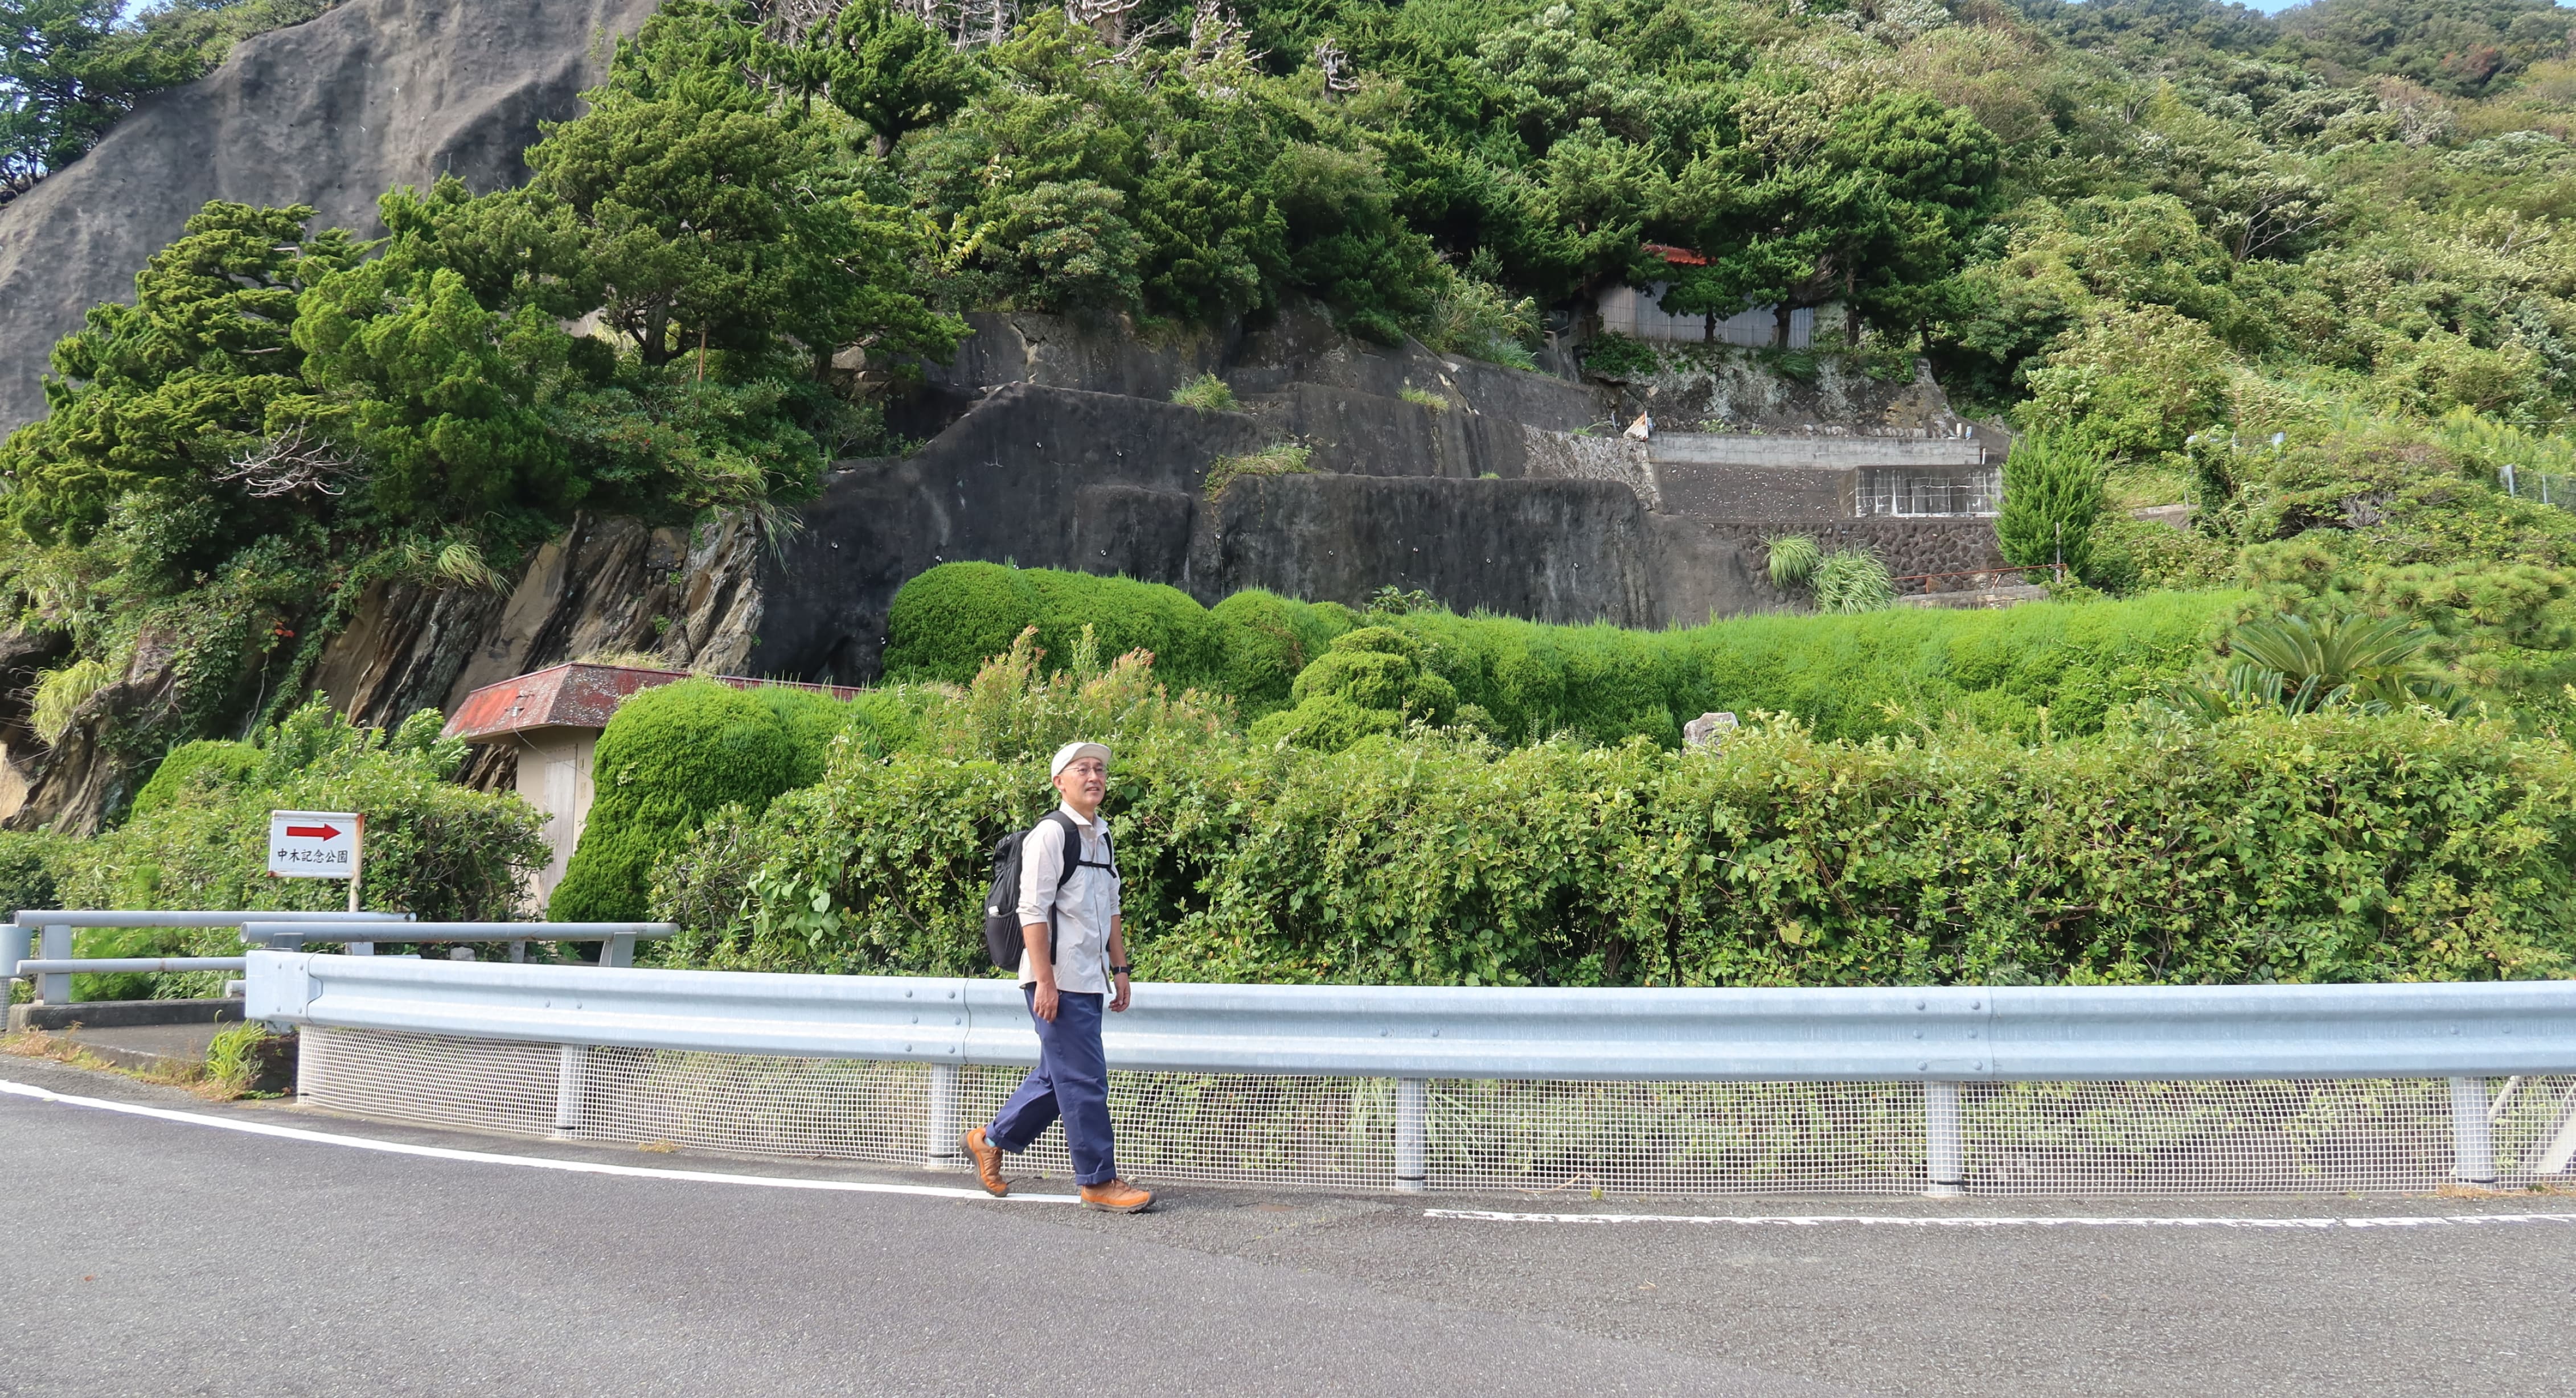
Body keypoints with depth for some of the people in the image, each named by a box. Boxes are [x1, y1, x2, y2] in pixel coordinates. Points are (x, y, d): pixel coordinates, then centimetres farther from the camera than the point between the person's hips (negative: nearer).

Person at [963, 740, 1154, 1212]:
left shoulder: (1102, 836, 17)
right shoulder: (1050, 835, -10)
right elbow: (1033, 912, -15)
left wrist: (1119, 968, 18)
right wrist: (1044, 981, -19)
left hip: (1090, 980, 9)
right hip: (1059, 981, -9)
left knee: (1057, 1076, 16)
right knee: (1084, 1080, -5)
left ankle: (991, 1139, 32)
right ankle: (1098, 1182, 3)